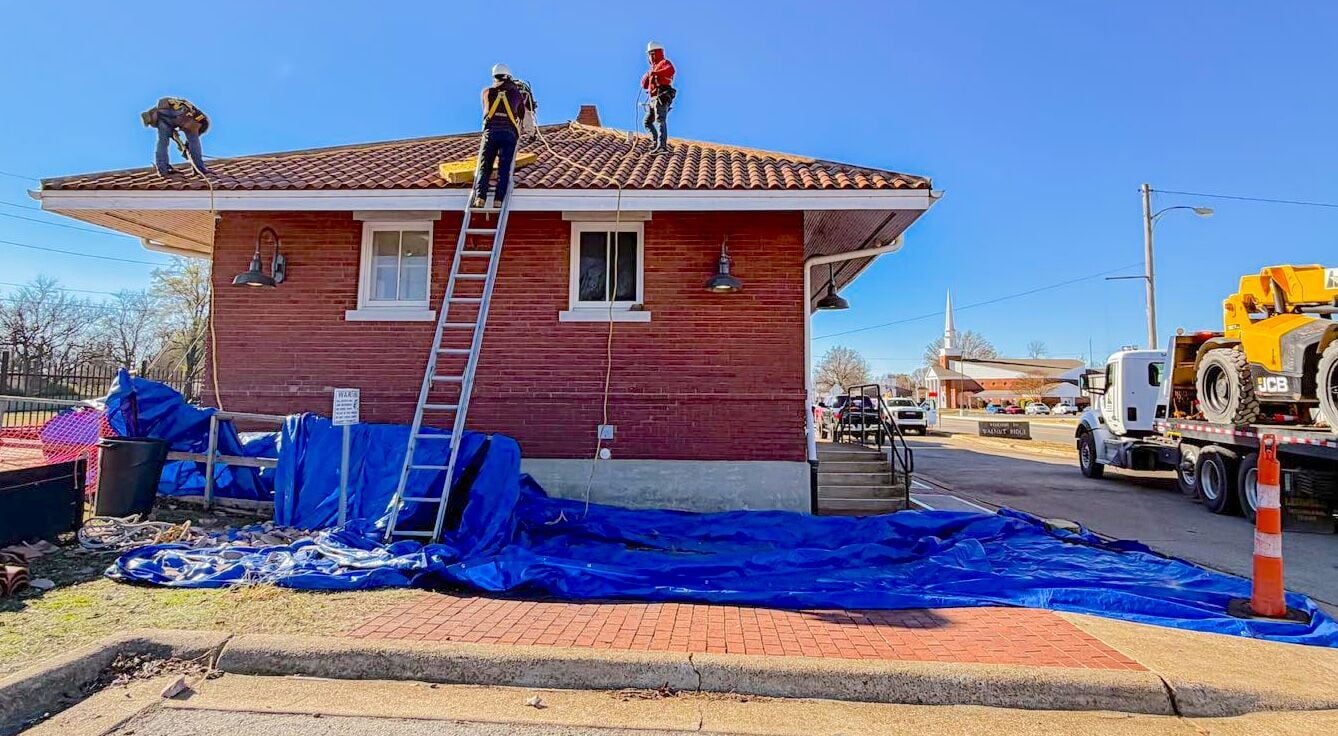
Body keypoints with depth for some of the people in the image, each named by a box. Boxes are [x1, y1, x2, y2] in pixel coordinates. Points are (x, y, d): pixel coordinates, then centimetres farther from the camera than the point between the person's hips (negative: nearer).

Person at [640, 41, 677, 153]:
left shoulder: (665, 63, 4)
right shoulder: (653, 68, 30)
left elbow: (671, 70, -23)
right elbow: (644, 85, 23)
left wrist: (655, 73, -26)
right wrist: (647, 75, 5)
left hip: (662, 97, -10)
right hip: (654, 99, 10)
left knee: (660, 120, -24)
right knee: (648, 122, 14)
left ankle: (662, 146, -36)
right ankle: (657, 143, 14)